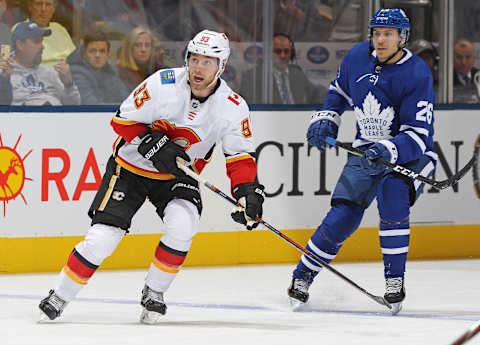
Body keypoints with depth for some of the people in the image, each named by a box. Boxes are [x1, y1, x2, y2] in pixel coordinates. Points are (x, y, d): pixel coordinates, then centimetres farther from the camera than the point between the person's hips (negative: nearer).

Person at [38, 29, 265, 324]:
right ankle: (60, 297, 7)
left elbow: (241, 157, -6)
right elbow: (123, 120, -13)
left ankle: (153, 294, -5)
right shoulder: (163, 85, -21)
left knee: (184, 224, -27)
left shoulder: (233, 107, -14)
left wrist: (248, 191, -22)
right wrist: (155, 146, -25)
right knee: (102, 238, -13)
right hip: (130, 167, -2)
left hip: (177, 176, 2)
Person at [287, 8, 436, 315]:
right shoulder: (358, 57, -4)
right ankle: (302, 276, 12)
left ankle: (395, 281, -22)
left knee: (392, 195, -33)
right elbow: (340, 89, 19)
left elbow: (419, 134, -25)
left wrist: (389, 151, -41)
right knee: (343, 216, -8)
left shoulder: (417, 75, -21)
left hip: (410, 154, -4)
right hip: (367, 152, 4)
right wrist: (326, 119, 4)